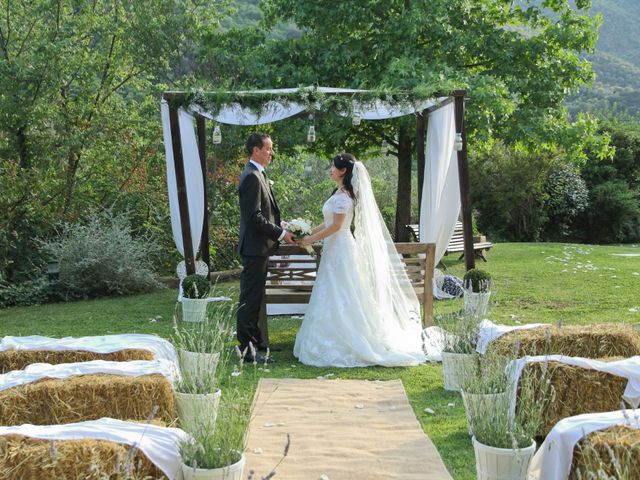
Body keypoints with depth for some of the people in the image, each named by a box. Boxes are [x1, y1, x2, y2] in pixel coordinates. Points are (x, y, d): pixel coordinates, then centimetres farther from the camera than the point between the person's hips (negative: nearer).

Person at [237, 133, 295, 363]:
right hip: (255, 246, -10)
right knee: (250, 298, -6)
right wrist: (280, 233, -16)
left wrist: (281, 228, 11)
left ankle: (254, 340, 25)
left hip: (258, 246, 10)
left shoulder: (257, 175, 16)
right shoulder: (252, 177, -17)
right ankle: (246, 348, -2)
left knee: (254, 296, 16)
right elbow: (254, 217, -22)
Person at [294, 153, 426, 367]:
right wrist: (307, 233, 12)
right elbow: (329, 223, 16)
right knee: (338, 300, 12)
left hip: (340, 251, -10)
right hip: (335, 250, 10)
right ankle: (342, 343, 17)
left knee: (339, 299, -4)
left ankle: (340, 348, 2)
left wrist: (310, 239, -14)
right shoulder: (341, 193, 14)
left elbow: (336, 226, -20)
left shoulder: (343, 195, -16)